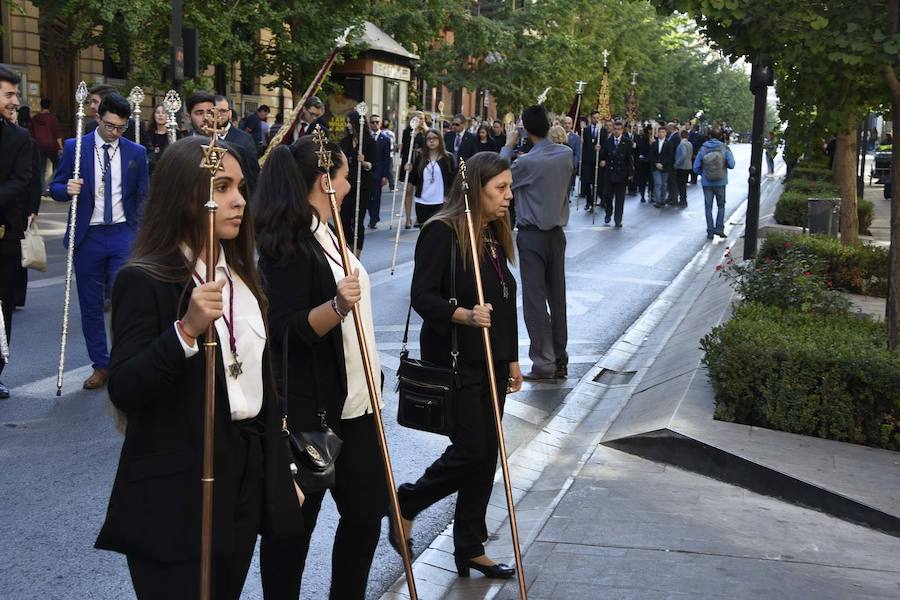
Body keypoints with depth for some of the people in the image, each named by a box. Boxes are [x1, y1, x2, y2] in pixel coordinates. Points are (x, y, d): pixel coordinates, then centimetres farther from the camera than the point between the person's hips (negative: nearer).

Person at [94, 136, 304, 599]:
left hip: (245, 479, 7)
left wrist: (280, 472, 16)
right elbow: (123, 392, -21)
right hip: (175, 494, -7)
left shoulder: (241, 275, 10)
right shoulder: (145, 281, -13)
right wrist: (187, 328, -33)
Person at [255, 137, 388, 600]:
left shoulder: (327, 235, 13)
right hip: (310, 407, -9)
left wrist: (373, 373, 28)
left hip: (354, 401, 9)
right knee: (296, 520, 3)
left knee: (367, 507, 12)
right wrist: (337, 305, -37)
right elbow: (287, 329, -21)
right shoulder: (288, 245, -16)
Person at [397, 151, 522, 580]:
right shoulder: (442, 232, -13)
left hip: (491, 361, 8)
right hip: (454, 361, -8)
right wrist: (464, 315, -33)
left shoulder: (494, 236, 12)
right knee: (470, 449, -6)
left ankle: (470, 548, 21)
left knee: (486, 453, 10)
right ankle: (406, 501, 20)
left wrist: (512, 359, 18)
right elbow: (422, 296, -18)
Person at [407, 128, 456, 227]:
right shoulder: (420, 158, 8)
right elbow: (415, 181, 12)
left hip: (440, 202, -3)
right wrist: (410, 171, -6)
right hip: (422, 202, 3)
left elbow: (453, 179, 1)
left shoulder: (448, 158, 0)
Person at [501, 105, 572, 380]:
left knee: (535, 299, -1)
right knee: (558, 296, 13)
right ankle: (560, 360, 21)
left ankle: (544, 364, 0)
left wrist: (508, 146, 1)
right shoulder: (566, 154, 0)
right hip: (557, 232, 6)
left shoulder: (528, 162, -19)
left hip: (532, 236, -6)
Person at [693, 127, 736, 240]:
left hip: (706, 183, 0)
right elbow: (731, 164, -11)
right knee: (721, 206, 16)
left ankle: (710, 232, 9)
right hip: (720, 183, 0)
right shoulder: (724, 148, -7)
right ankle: (719, 228, 5)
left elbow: (696, 168, -6)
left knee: (708, 207, 9)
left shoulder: (703, 149, -5)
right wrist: (723, 164, 9)